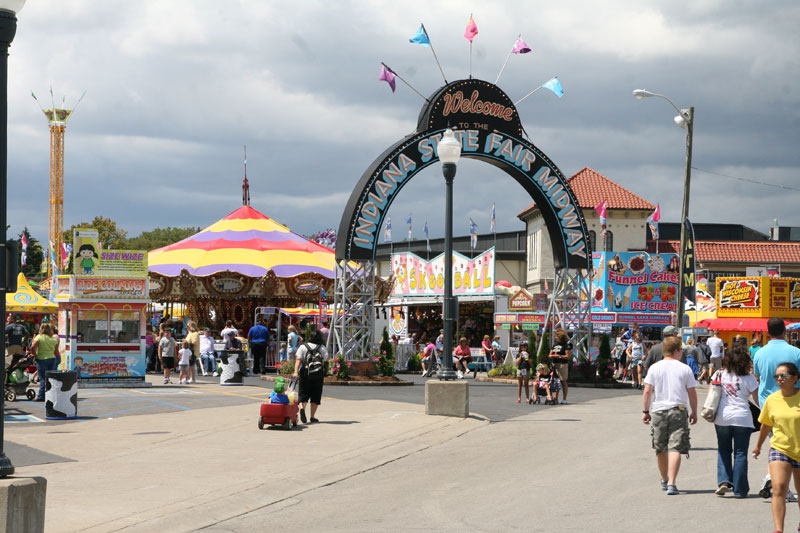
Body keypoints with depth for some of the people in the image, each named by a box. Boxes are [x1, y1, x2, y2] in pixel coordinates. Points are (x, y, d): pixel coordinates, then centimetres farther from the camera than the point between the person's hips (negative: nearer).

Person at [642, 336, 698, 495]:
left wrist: (646, 411, 9)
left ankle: (664, 481, 30)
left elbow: (647, 392, 0)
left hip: (658, 411, 2)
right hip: (678, 411, -2)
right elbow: (692, 393, 2)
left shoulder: (654, 368, 2)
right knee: (675, 448, -5)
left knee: (660, 449, 15)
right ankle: (671, 483, -17)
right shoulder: (685, 369, -1)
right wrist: (694, 412, 13)